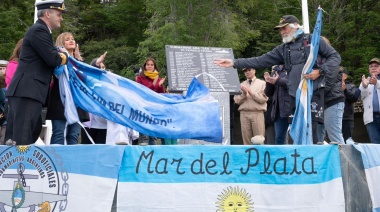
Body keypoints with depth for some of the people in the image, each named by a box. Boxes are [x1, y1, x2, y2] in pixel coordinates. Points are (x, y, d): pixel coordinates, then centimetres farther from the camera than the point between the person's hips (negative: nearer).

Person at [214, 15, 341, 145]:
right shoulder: (283, 49, 17)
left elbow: (335, 56, 1)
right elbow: (261, 61, 12)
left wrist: (320, 71, -15)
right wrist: (234, 63, 5)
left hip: (314, 93, -5)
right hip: (295, 95, 5)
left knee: (313, 131, -7)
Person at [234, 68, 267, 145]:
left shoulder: (262, 83, 8)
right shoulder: (241, 85, 17)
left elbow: (263, 99, -3)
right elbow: (237, 100, 9)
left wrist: (251, 92, -8)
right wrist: (243, 94, -7)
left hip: (257, 113, -3)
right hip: (244, 113, 3)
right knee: (246, 138, 0)